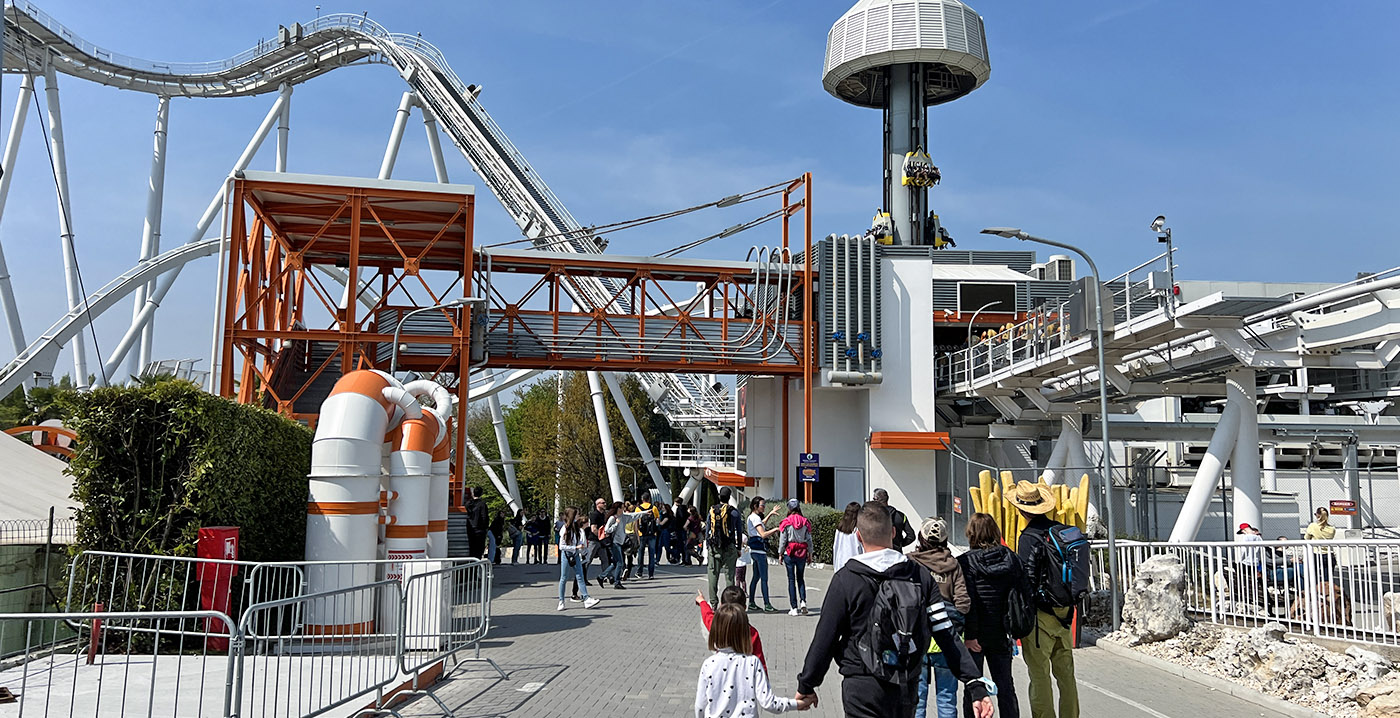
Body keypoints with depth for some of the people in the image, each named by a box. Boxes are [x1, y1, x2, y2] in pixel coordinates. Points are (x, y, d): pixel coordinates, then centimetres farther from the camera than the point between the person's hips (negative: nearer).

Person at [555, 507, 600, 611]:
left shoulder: (578, 529, 7)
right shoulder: (565, 529, -11)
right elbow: (562, 546, -14)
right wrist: (576, 547, -16)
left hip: (576, 555, 5)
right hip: (566, 555, -5)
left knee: (580, 577, -2)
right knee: (564, 578, 4)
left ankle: (586, 599, -8)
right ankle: (561, 602, 12)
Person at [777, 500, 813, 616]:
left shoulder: (786, 523, -7)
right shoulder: (805, 522, 0)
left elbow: (782, 540, -4)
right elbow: (809, 539, 4)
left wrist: (780, 554, 6)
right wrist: (810, 554, 14)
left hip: (789, 553, -3)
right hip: (802, 553, 3)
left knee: (791, 579, 3)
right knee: (800, 578, 15)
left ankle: (794, 608, 2)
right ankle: (803, 601, -5)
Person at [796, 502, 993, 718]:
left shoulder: (845, 579, -11)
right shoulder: (920, 575, 0)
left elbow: (824, 639, -7)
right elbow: (947, 636, -5)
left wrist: (806, 685, 5)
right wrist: (975, 685, -3)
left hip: (862, 690, -5)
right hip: (907, 689, 5)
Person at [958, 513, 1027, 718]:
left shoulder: (965, 562, -11)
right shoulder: (1012, 558, 1)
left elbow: (967, 602, -18)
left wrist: (969, 635, -16)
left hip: (977, 635, -4)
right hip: (1002, 634, 4)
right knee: (1005, 686, 14)